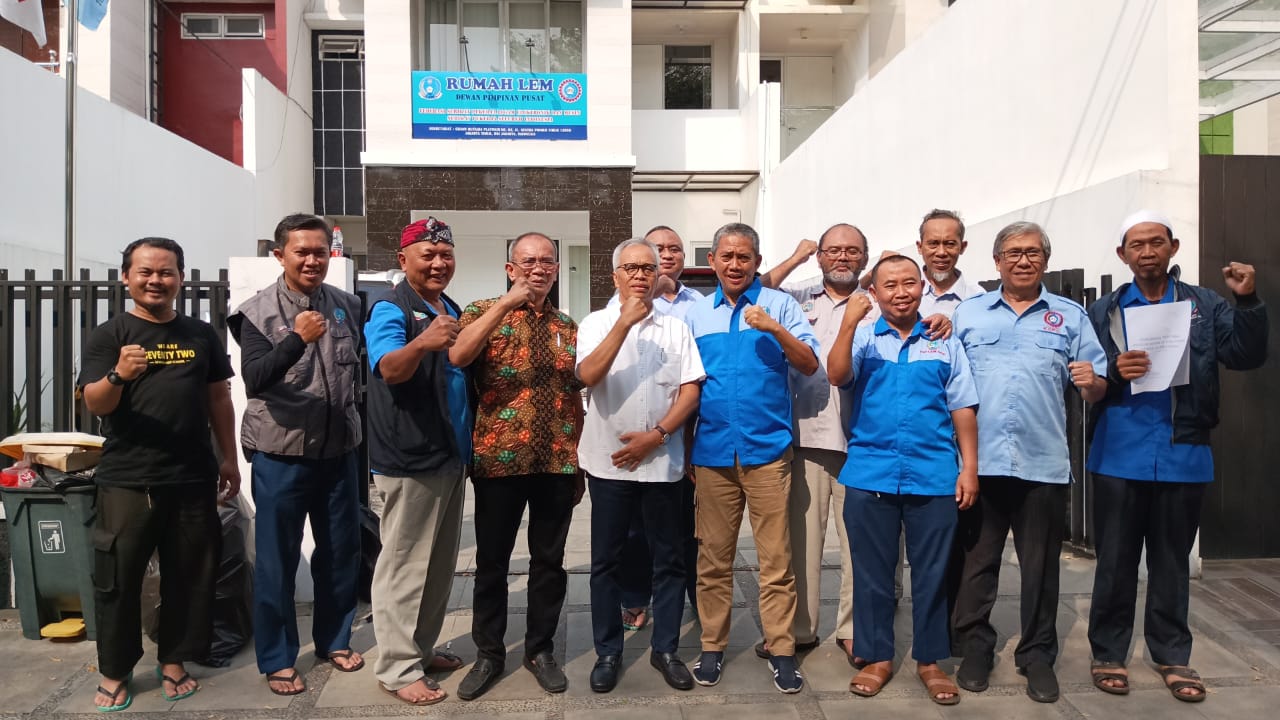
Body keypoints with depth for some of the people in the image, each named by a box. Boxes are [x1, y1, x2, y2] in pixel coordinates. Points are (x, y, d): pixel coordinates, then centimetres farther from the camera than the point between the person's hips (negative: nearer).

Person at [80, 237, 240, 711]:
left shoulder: (201, 334, 8)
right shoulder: (108, 335, -1)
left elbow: (219, 398, 12)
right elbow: (94, 404, -10)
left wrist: (229, 458, 8)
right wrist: (119, 375, -31)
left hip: (193, 478, 3)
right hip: (127, 479, -2)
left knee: (189, 576, 10)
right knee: (118, 578, 7)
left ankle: (173, 660, 26)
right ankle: (114, 672, 22)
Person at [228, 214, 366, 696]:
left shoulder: (348, 307, 2)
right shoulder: (257, 313, -9)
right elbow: (254, 381, -21)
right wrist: (297, 340, -34)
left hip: (340, 452, 4)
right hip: (280, 455, -3)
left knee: (342, 552, 14)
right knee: (277, 560, 7)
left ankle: (334, 639, 33)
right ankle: (277, 659, 23)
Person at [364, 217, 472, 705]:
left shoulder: (451, 310, 13)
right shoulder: (390, 309, -12)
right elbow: (391, 369, -31)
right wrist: (422, 343, -51)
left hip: (451, 455, 9)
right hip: (410, 460, -8)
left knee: (440, 563, 16)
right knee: (405, 566, -1)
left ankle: (422, 648, 30)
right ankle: (398, 669, 10)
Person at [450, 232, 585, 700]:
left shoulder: (567, 326, 11)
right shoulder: (485, 312, 0)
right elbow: (456, 356, -22)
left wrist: (580, 463, 11)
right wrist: (508, 302, -24)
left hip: (558, 463, 3)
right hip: (499, 460, -3)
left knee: (549, 561, 12)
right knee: (492, 561, 9)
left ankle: (540, 649, 28)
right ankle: (488, 653, 26)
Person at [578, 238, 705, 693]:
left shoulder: (676, 328, 6)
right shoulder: (597, 323, 2)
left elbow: (691, 391, 0)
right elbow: (587, 376, -15)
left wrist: (655, 436, -11)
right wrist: (625, 322, -20)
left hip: (662, 461, 1)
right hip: (608, 460, -1)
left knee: (668, 558, 8)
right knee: (606, 560, 7)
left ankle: (665, 649, 23)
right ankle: (608, 652, 21)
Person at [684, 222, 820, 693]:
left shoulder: (780, 304, 3)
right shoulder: (696, 314, 11)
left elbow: (810, 366, -3)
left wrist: (774, 330, -19)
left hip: (768, 448, -2)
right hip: (713, 451, 3)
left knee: (776, 557, 2)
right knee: (713, 556, 10)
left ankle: (782, 651, 14)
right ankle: (712, 646, 21)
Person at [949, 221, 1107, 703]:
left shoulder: (1071, 316, 9)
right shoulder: (968, 313, 9)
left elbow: (1098, 387, 6)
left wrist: (1091, 382, -16)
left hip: (1044, 462, 0)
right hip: (979, 460, 0)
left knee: (1040, 564, 10)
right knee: (976, 560, 8)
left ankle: (1037, 655, 24)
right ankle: (976, 647, 22)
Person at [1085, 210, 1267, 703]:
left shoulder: (1206, 306, 7)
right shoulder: (1102, 312, 4)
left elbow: (1247, 356, -3)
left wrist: (1247, 302, -15)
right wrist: (1114, 372, -20)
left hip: (1183, 455, 1)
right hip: (1119, 455, -1)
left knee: (1172, 561, 13)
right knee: (1115, 561, 7)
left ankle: (1172, 655, 26)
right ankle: (1108, 653, 18)